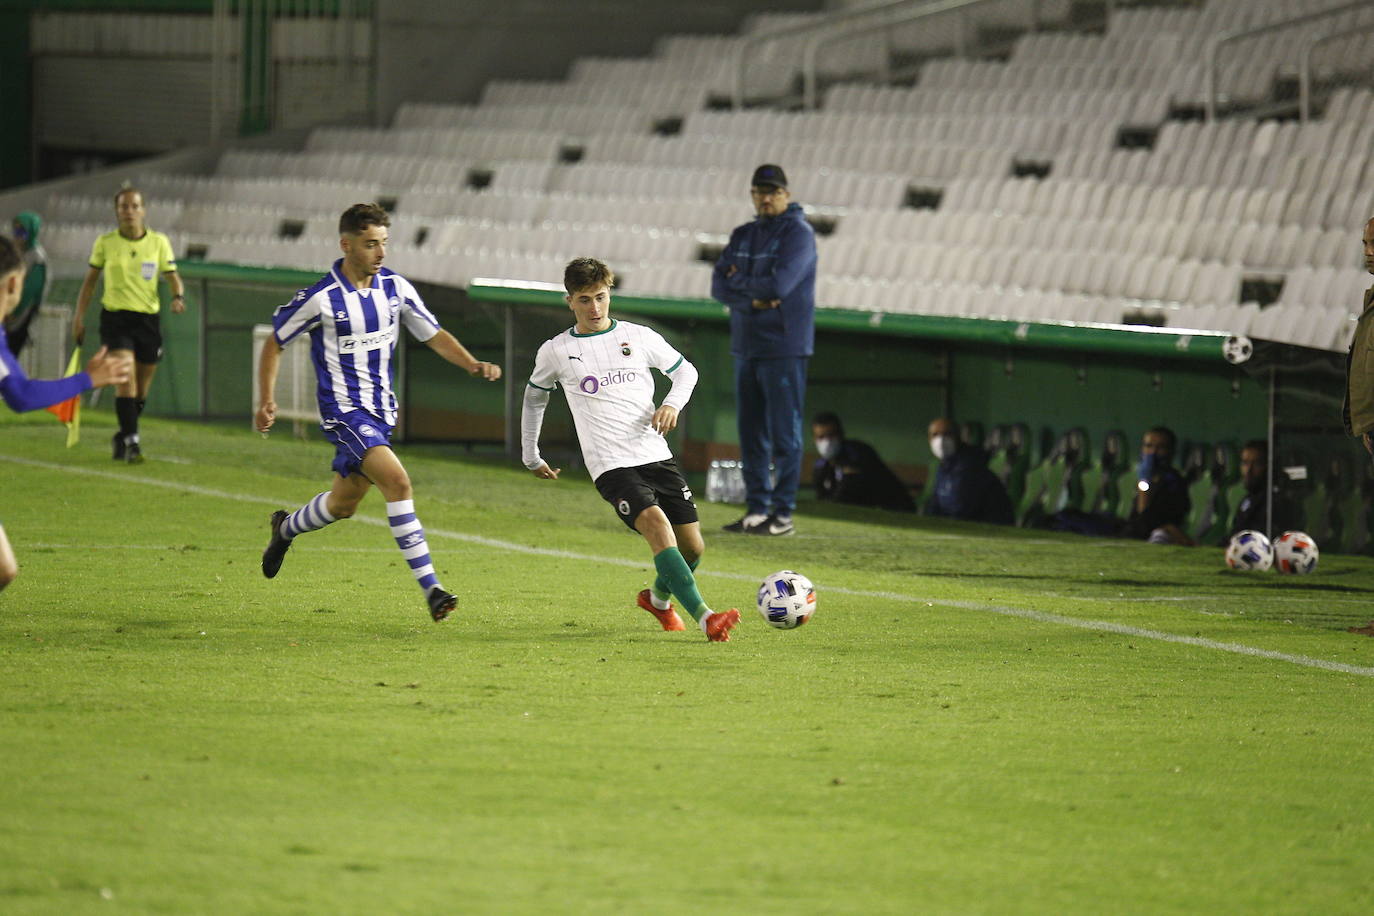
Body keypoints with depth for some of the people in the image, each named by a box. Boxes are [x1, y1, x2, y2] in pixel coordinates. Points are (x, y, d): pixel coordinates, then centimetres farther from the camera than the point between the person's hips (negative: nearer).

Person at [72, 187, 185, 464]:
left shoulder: (159, 242, 1)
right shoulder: (105, 243, 0)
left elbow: (173, 277, 2)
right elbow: (90, 280, 9)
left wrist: (178, 297, -20)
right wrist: (79, 318, 6)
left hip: (148, 318, 2)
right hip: (115, 317, -2)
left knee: (141, 388, 10)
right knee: (125, 379, -18)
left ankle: (123, 439, 29)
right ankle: (131, 441, -19)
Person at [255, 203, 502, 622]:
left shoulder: (395, 288, 0)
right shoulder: (321, 299, -15)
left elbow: (434, 334, 7)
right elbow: (274, 342, -2)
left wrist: (474, 365, -9)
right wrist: (266, 401, -6)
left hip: (382, 409, 7)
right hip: (343, 410, -7)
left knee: (344, 502, 17)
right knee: (397, 481, -24)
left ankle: (285, 528, 49)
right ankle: (430, 588, -26)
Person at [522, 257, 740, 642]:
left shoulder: (638, 337, 7)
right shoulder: (555, 352, 4)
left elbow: (685, 371, 19)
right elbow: (535, 397, 23)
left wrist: (672, 404, -1)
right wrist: (530, 455, 27)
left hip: (657, 457, 4)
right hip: (611, 466, -4)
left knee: (693, 546, 2)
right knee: (656, 524, -28)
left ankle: (658, 598, 36)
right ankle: (705, 618, -35)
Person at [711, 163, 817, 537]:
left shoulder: (798, 233, -6)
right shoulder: (743, 236, 15)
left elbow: (779, 284, -19)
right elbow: (720, 286, 6)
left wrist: (741, 282, -4)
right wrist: (754, 298, -11)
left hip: (784, 348, -7)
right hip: (746, 347, 7)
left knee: (784, 433, -6)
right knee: (751, 433, 9)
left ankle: (782, 513, -5)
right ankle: (756, 509, 15)